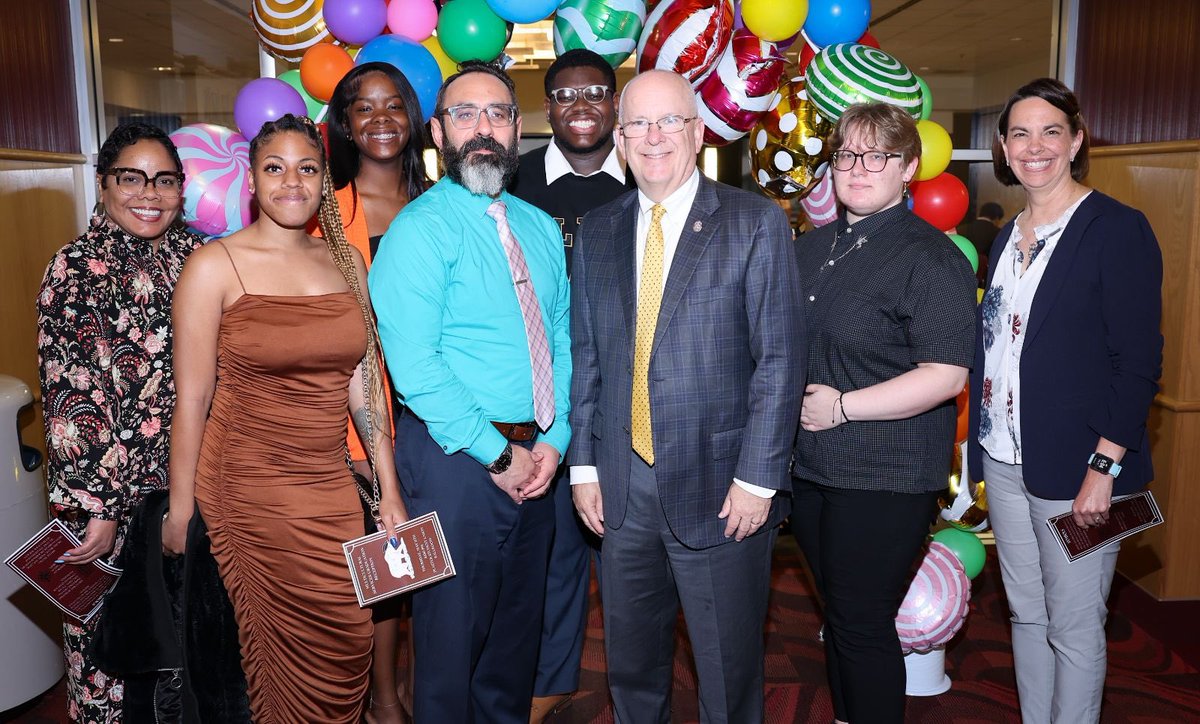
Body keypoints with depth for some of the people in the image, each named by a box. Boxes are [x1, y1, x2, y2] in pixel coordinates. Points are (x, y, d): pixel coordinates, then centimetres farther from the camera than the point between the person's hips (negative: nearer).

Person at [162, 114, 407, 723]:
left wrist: (389, 490, 7)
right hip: (245, 489, -4)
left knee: (348, 643, 10)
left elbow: (364, 384, 7)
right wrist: (179, 512, -5)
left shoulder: (347, 262, 5)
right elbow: (192, 400, -7)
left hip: (330, 487, 4)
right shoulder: (214, 266, -7)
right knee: (278, 655, 9)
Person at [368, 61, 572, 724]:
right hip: (455, 460, -6)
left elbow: (562, 341, 10)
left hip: (534, 457, 7)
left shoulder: (540, 228, 10)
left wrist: (554, 442, -3)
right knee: (453, 630, 8)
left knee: (517, 623, 21)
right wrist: (497, 455, -16)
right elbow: (414, 366, -19)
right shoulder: (420, 228, -11)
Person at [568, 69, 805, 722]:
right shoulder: (596, 232, 8)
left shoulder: (756, 222, -4)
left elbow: (779, 360, -8)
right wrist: (584, 465, 4)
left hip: (720, 489, -3)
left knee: (727, 671, 12)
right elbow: (585, 356, 9)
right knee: (629, 663, 19)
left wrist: (757, 478, -12)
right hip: (621, 487, 4)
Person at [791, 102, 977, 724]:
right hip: (809, 465, 7)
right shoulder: (813, 247, 11)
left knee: (863, 625, 2)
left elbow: (946, 375, -20)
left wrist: (842, 406, -19)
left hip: (884, 478, -7)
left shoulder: (931, 258, -13)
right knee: (837, 613, 21)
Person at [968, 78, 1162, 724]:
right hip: (1004, 460, 7)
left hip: (1074, 469, -6)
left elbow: (1139, 362, -12)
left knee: (1073, 628, 6)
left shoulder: (1117, 229, -9)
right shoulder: (1008, 236, 11)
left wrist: (1104, 468, -17)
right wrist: (979, 448, 9)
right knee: (1026, 614, 17)